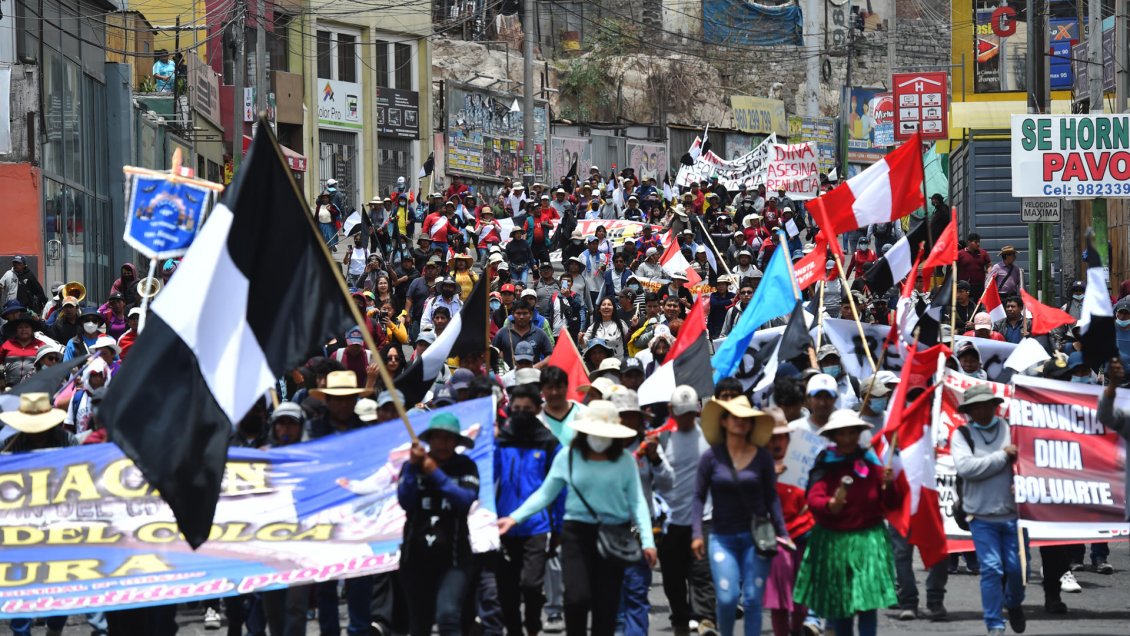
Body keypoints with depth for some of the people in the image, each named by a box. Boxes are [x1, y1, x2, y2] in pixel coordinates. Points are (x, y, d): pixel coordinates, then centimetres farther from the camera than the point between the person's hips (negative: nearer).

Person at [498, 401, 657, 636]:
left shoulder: (625, 461, 0)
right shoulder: (567, 458, 1)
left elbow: (637, 502, -1)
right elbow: (545, 494, 7)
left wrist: (647, 541, -9)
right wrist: (514, 518, 0)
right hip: (577, 533, -1)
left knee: (607, 603, 3)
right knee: (577, 597, -15)